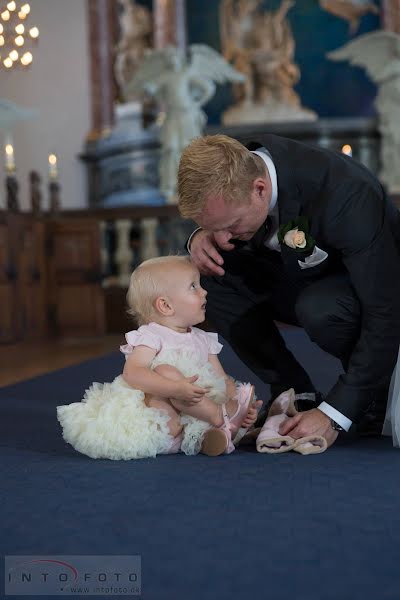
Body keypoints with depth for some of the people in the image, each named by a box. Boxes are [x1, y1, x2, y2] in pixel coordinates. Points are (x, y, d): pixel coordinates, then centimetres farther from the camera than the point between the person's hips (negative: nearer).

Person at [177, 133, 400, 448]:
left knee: (319, 308, -38)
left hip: (372, 287, -6)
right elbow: (224, 236, 3)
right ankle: (296, 395, -5)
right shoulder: (235, 169, -19)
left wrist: (333, 414, -36)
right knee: (209, 276, -15)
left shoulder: (348, 195, -37)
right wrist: (202, 237, -24)